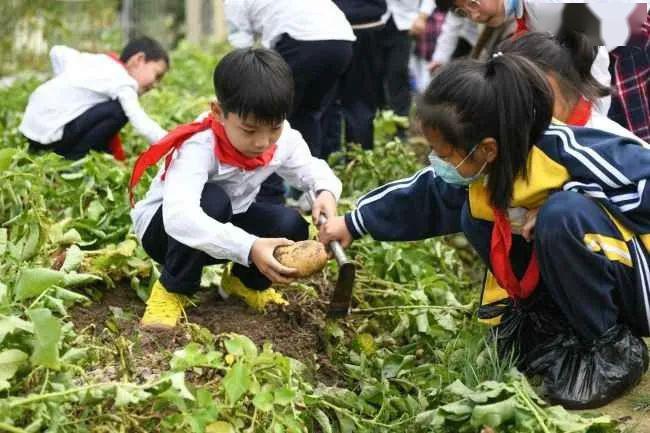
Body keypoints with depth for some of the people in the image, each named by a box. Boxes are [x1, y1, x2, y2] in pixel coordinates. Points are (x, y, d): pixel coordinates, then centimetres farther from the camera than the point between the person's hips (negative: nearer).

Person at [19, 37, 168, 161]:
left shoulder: (97, 60, 14)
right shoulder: (123, 83, -11)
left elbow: (57, 52, 22)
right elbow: (141, 122, -24)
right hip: (50, 134, -9)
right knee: (119, 111, -14)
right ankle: (73, 158, -7)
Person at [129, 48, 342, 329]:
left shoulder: (284, 140, -17)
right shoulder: (200, 147, -36)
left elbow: (311, 169, 2)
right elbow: (178, 215, -51)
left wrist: (326, 191, -25)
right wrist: (248, 248, -61)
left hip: (223, 224, 6)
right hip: (167, 225, -5)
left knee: (291, 225, -20)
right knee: (212, 201, -37)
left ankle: (245, 282, 11)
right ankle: (172, 290, -15)